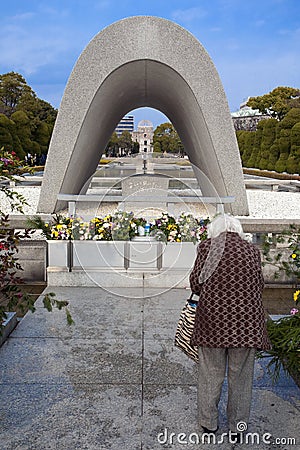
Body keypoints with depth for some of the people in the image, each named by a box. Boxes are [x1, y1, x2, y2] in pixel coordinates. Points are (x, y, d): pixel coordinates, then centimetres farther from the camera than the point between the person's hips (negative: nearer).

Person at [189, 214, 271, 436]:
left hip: (213, 317, -1)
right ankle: (238, 426, 27)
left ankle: (209, 423, 26)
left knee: (211, 373, 13)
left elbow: (196, 282, -1)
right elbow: (259, 285, 8)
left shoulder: (206, 247, 0)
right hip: (245, 319, 1)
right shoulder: (252, 250, 5)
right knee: (240, 374, 14)